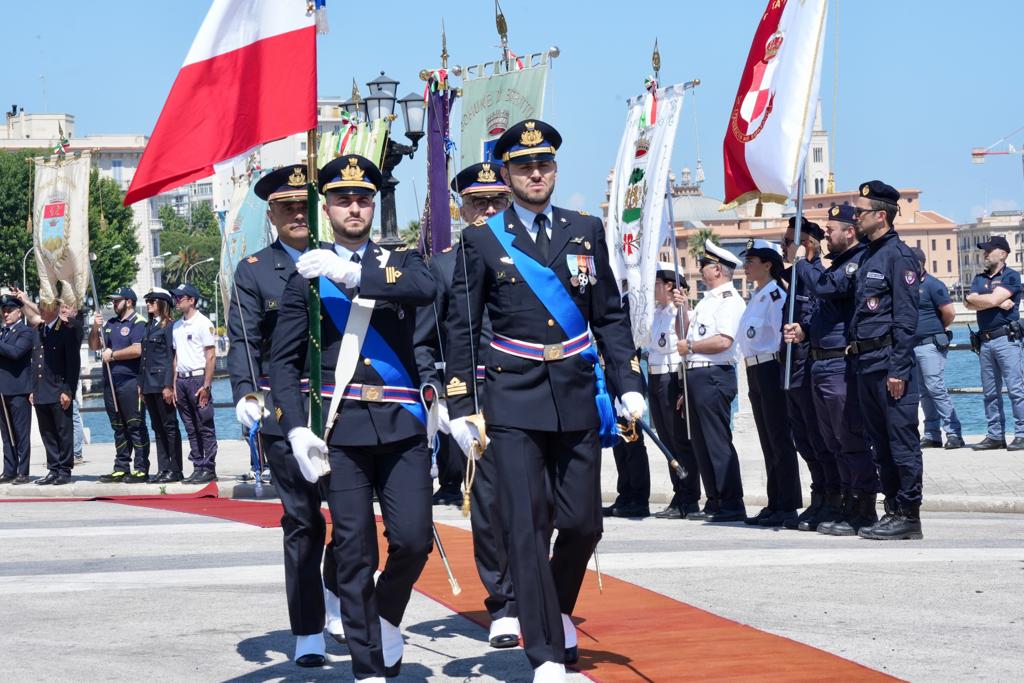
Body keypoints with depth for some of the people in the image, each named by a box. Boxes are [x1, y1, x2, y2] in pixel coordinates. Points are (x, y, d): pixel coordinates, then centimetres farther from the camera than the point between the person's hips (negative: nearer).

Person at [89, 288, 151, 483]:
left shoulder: (138, 323, -6)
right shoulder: (110, 324, 19)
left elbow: (137, 349, -19)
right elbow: (94, 346, 20)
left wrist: (112, 355, -9)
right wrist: (95, 328, 2)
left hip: (130, 381, -8)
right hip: (110, 382, 8)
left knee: (136, 426, -7)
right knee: (118, 428, 11)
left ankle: (141, 470, -6)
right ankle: (121, 469, 16)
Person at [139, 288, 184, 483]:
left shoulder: (169, 325, -7)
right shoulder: (149, 326, 17)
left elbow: (171, 357, -12)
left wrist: (168, 386, -18)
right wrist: (141, 384, 13)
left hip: (162, 383, -8)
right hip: (149, 384, 8)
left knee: (169, 426, -4)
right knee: (158, 428, 9)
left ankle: (175, 470, 0)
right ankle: (163, 468, 12)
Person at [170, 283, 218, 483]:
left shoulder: (203, 323, -6)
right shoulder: (177, 326, 16)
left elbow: (211, 356, -10)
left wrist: (206, 385, -15)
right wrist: (173, 385, 11)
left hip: (198, 378, -7)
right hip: (182, 380, 7)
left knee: (205, 427, -5)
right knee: (191, 429, 8)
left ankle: (209, 469, -3)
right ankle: (198, 467, 12)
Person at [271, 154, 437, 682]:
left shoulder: (400, 261, 11)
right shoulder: (307, 275, 8)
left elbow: (425, 289, -15)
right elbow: (284, 361, 7)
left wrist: (353, 273, -24)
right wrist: (295, 429, -5)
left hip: (402, 424, 1)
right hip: (341, 428, -1)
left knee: (413, 539, -7)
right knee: (354, 553, -2)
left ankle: (387, 616, 23)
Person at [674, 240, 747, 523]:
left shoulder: (729, 299, -11)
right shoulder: (707, 300, 20)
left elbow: (724, 341, -22)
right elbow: (686, 332, 27)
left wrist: (690, 347, -11)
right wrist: (681, 308, 10)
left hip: (714, 375, -10)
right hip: (696, 374, 10)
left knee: (718, 441, -10)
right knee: (701, 442, 12)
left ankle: (732, 506, -8)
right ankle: (714, 502, 19)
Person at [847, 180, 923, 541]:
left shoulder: (898, 255, -10)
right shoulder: (867, 257, 17)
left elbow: (906, 318, -15)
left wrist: (898, 369, -19)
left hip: (890, 361, -9)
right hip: (865, 362, 9)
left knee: (902, 440, -5)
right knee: (880, 441, 12)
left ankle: (909, 515, -2)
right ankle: (893, 511, 18)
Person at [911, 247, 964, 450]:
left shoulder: (932, 285, -10)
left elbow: (949, 312, -15)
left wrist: (938, 328, 1)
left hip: (930, 344, -8)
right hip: (913, 346, 8)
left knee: (936, 388, -13)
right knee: (924, 392, 10)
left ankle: (953, 433, -11)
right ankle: (932, 435, 14)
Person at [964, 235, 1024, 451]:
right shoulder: (979, 278, 18)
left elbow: (993, 299, -14)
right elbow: (969, 305, 2)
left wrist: (974, 298, 2)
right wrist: (997, 302, -8)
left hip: (1006, 338, -7)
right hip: (985, 341, 7)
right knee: (990, 392, 7)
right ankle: (995, 435, 11)